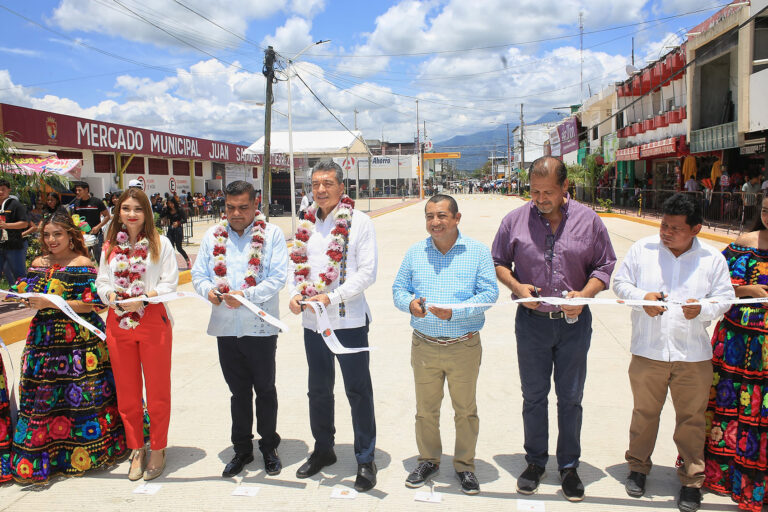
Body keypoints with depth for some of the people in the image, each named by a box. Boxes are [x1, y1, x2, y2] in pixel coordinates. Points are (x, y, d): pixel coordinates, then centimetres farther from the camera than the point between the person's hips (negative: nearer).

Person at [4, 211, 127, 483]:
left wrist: (50, 303, -17)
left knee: (82, 396, -1)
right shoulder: (39, 264, 12)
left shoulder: (82, 264, -5)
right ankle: (41, 456, 16)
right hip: (44, 337, 5)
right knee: (41, 395, 4)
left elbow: (90, 304, -12)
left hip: (79, 338, -5)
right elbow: (25, 294, 17)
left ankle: (84, 453, 14)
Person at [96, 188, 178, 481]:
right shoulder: (110, 246, 9)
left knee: (157, 389, 4)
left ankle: (158, 450, 20)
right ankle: (136, 449, 27)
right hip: (118, 323, 4)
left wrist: (143, 298, -20)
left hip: (153, 321, -3)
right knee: (127, 391, 11)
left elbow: (170, 283, -7)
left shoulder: (160, 244, -2)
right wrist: (111, 296, -13)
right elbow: (102, 281, 8)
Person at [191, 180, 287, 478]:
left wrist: (246, 294, -23)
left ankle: (269, 448, 28)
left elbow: (278, 278, -10)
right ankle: (242, 450, 28)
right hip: (226, 327, 3)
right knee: (238, 390, 13)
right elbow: (198, 274, 9)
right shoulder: (213, 236, 9)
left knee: (265, 389, 10)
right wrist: (208, 290, -14)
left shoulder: (271, 234, -2)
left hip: (260, 326, -3)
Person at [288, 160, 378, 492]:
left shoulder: (359, 222, -7)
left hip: (349, 319, -5)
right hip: (312, 321, 6)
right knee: (319, 389, 18)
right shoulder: (306, 224, 9)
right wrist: (296, 293, -7)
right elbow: (298, 265, 13)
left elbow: (367, 271, -11)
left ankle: (365, 459, 17)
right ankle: (323, 449, 35)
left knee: (358, 390, 4)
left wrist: (332, 297, -19)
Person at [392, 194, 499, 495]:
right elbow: (398, 289, 9)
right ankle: (428, 460, 33)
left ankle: (464, 465, 29)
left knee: (465, 411, 11)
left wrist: (454, 311, -21)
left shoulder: (478, 252, -2)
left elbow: (490, 293, -8)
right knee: (425, 410, 14)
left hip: (464, 347, -2)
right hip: (424, 346, 2)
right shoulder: (415, 253, 7)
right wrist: (409, 303, -14)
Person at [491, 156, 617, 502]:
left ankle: (569, 466, 27)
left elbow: (604, 266, 3)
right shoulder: (515, 220, -2)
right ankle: (535, 462, 28)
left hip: (574, 321, 0)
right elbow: (498, 262, 6)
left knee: (570, 398, 10)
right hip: (532, 320, 0)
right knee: (533, 395, 12)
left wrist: (585, 294, -15)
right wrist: (516, 286, -12)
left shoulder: (588, 221, -3)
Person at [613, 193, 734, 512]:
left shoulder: (712, 259, 1)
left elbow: (725, 297, 2)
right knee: (645, 412, 14)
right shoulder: (642, 249, 1)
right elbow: (620, 282, 5)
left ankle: (692, 479, 25)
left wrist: (702, 309, -18)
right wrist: (642, 297, -14)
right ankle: (638, 466, 33)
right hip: (647, 351, 0)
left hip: (694, 356, 0)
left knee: (692, 418, 8)